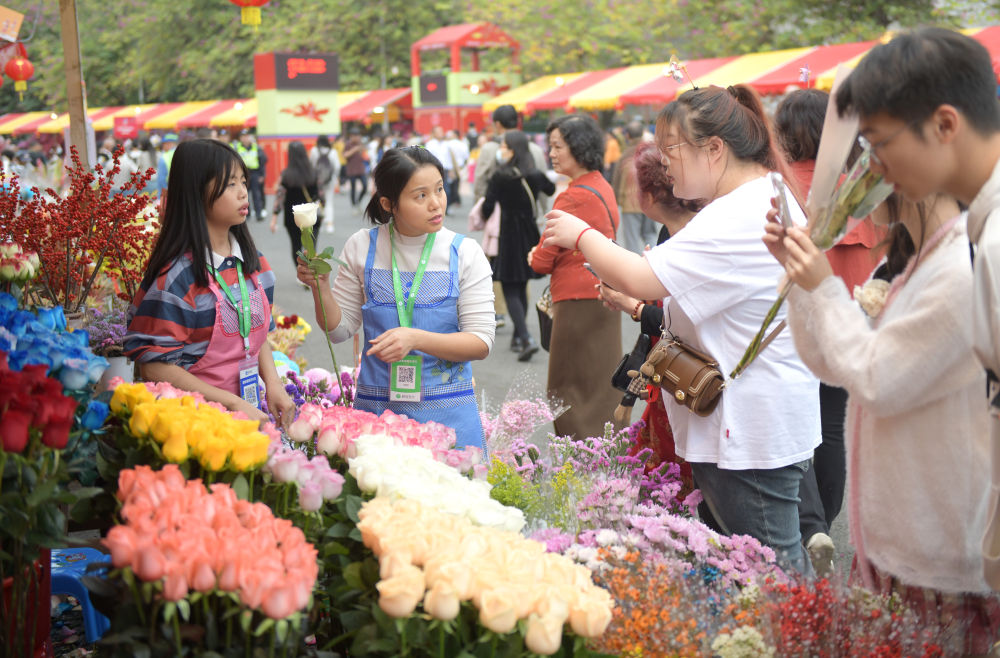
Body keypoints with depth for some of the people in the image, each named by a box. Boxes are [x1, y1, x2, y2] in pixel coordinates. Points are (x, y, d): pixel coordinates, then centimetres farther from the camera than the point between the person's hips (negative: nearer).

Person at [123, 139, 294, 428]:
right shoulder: (176, 275, -15)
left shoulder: (254, 262, 7)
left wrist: (273, 384, -1)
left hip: (251, 409, 6)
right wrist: (232, 403, -19)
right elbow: (154, 367, -16)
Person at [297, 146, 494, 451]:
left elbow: (481, 343, -7)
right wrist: (320, 286, -11)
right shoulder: (362, 247, 1)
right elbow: (340, 329, 7)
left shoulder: (464, 252, -3)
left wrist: (414, 338, -20)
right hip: (375, 409, 1)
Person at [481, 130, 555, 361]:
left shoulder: (500, 176, -13)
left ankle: (527, 338, -18)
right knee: (521, 288, 16)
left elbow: (488, 206, -10)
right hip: (530, 234, 5)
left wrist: (483, 219, 11)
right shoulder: (535, 175, 2)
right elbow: (552, 190, 23)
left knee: (510, 290, -2)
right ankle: (518, 338, 24)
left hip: (508, 234, -5)